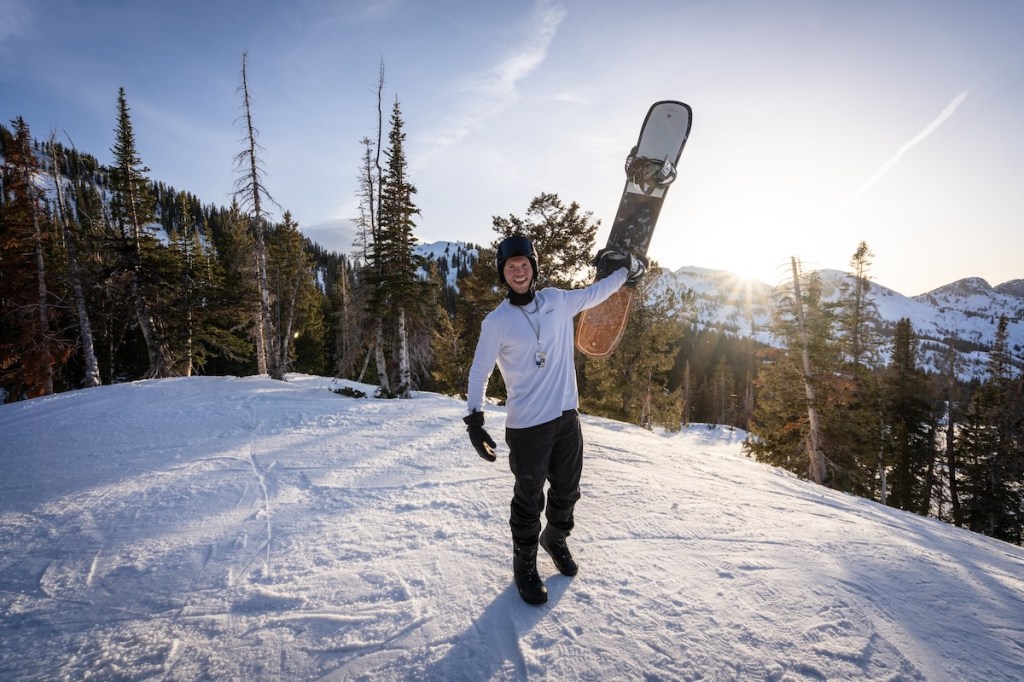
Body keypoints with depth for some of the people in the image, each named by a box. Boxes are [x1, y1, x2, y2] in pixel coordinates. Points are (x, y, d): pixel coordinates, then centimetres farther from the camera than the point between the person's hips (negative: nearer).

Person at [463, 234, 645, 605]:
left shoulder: (557, 301, 2)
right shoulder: (497, 321, -9)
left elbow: (593, 294, 21)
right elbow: (479, 372, -5)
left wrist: (625, 270, 29)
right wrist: (474, 420, -12)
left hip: (567, 415, 5)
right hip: (527, 424, -5)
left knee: (567, 490, 20)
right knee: (529, 499, 7)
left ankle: (556, 539, 48)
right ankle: (525, 566, 30)